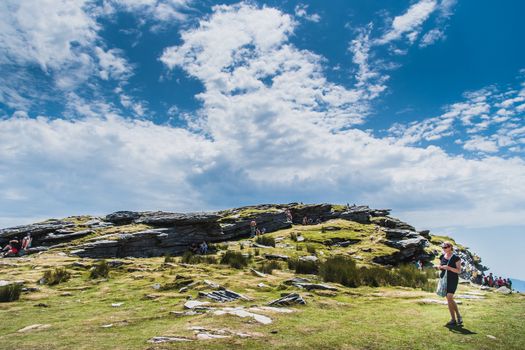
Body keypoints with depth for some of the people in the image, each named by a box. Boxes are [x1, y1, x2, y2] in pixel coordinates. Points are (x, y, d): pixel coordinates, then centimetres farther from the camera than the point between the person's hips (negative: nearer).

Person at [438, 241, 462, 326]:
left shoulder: (456, 258, -9)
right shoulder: (442, 257, 7)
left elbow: (459, 271, -11)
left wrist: (449, 268, -24)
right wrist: (440, 267, -4)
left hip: (453, 280, -6)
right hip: (444, 279, 6)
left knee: (449, 298, -16)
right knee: (448, 300, 6)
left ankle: (458, 316, 4)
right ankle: (453, 319, 13)